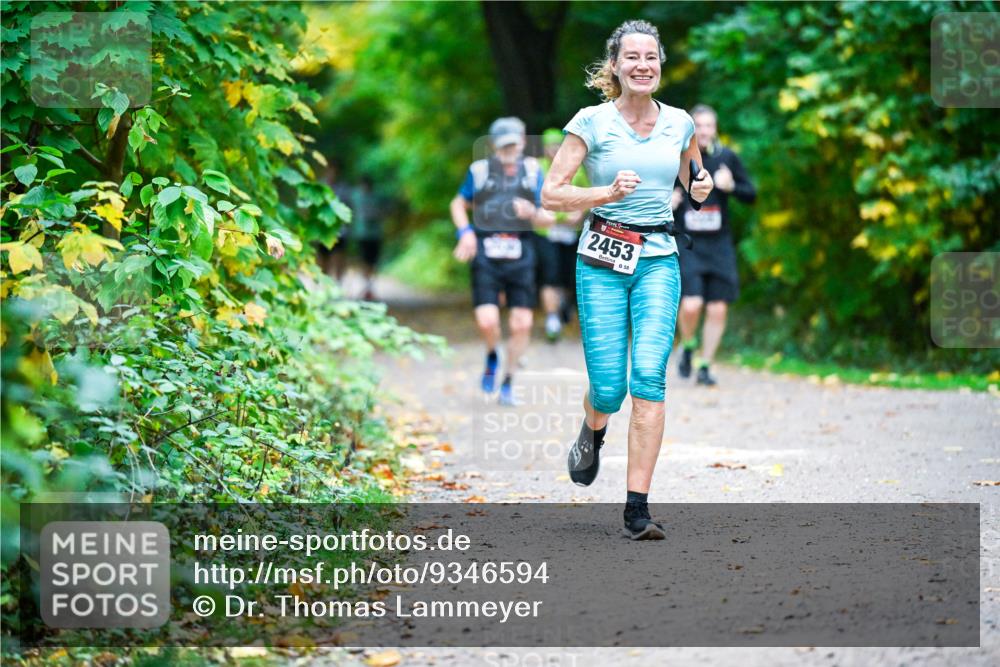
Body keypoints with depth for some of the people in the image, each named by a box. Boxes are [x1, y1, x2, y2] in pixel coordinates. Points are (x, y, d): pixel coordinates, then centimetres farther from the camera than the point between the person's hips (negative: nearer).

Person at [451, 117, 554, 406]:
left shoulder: (532, 170, 6)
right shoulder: (480, 170, 3)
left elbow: (548, 218, 6)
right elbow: (458, 204, 16)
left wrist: (533, 213, -16)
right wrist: (465, 231, -2)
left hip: (520, 258, 2)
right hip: (486, 257, -1)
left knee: (522, 325, -1)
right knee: (487, 322, -15)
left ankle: (507, 382, 19)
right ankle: (492, 358, 20)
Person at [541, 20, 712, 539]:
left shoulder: (680, 124, 7)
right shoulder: (591, 122, -3)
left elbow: (694, 183, 25)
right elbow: (551, 195, -5)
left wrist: (702, 188, 1)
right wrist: (608, 193, -18)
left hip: (658, 262, 2)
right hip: (602, 262, -2)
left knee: (649, 377, -14)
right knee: (609, 387, -5)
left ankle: (637, 508, -14)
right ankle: (593, 430, 35)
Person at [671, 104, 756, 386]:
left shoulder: (726, 158, 1)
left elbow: (751, 195, 7)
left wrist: (731, 186, -13)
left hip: (719, 246, 2)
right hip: (687, 245, -2)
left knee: (717, 309, 1)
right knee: (691, 304, -17)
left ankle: (705, 367, 14)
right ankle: (688, 346, 12)